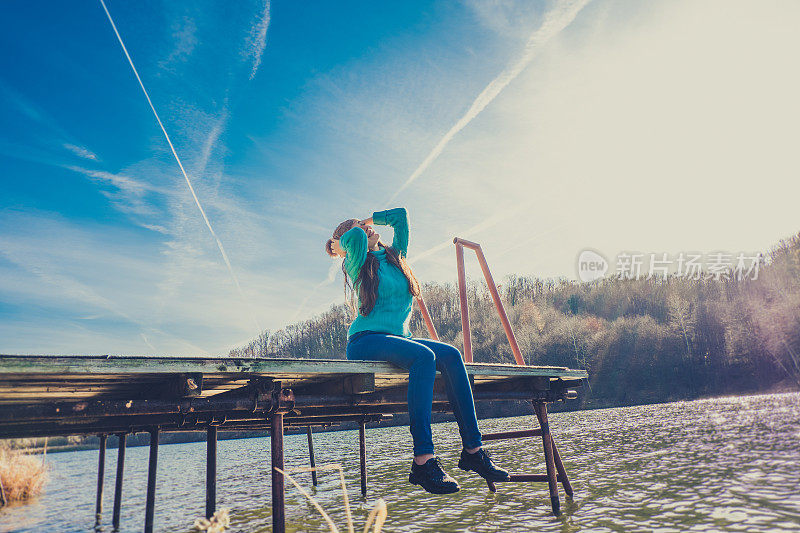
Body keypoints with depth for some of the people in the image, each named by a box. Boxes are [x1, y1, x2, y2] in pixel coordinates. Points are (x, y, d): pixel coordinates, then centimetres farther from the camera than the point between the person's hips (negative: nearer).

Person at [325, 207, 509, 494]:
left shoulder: (395, 255, 21)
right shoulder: (357, 264, 3)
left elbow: (400, 214, 24)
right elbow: (355, 237, -16)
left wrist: (367, 220, 29)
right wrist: (339, 244, 4)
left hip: (398, 339, 6)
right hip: (365, 341, -6)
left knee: (450, 355, -19)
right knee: (424, 356, -33)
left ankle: (472, 449, -19)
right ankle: (423, 461, -38)